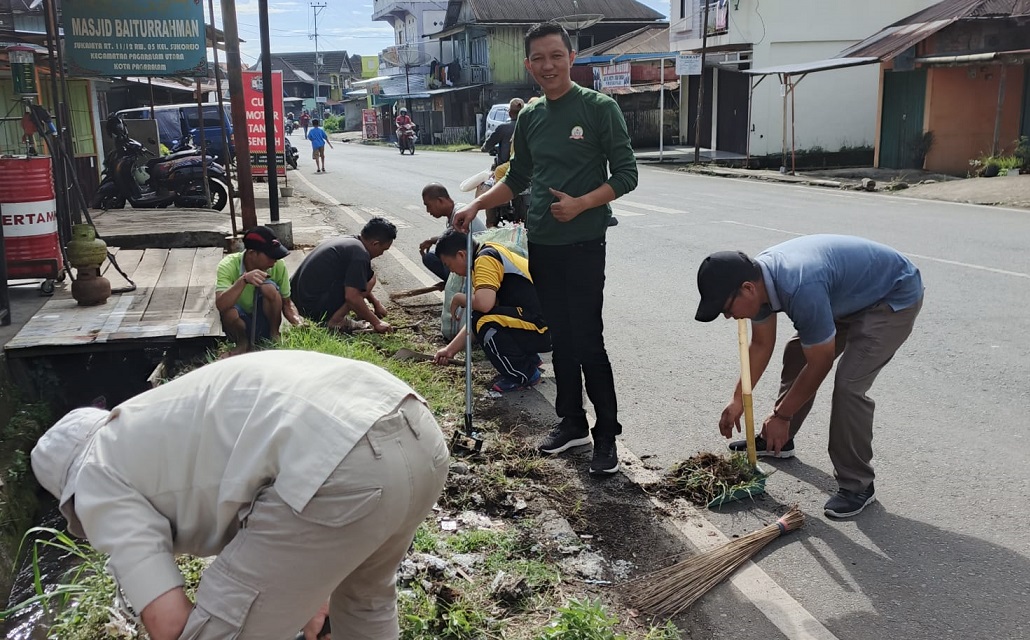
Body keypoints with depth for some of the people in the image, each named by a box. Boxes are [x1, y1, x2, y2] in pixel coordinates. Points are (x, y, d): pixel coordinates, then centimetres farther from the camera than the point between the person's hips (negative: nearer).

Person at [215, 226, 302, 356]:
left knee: (269, 287, -28)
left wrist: (298, 321, -25)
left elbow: (286, 302, -4)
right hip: (240, 323, -1)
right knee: (229, 309, -36)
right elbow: (220, 305, -37)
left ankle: (274, 335, -5)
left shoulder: (278, 265, -16)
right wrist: (243, 280, -50)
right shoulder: (228, 265, -23)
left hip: (265, 321, 1)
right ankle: (243, 343, -5)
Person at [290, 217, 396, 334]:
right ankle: (335, 320, -8)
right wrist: (376, 323, -12)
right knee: (370, 279, -5)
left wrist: (376, 303, 27)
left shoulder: (347, 241, 14)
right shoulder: (360, 254, -15)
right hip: (317, 309, -10)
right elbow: (352, 297, -21)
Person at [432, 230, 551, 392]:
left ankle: (524, 374, -2)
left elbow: (484, 303, -30)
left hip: (543, 329, -10)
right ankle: (529, 360, 22)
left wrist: (458, 298, -7)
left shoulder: (485, 259, -13)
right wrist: (451, 349, 19)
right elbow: (477, 321, 19)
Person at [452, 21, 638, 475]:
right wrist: (476, 205, 8)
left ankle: (607, 435, 6)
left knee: (587, 340, -5)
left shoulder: (599, 108, -6)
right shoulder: (529, 117, 10)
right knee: (561, 337, 12)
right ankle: (572, 423, 24)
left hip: (582, 244, -5)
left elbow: (625, 175, -8)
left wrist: (581, 204, -20)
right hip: (540, 244, 6)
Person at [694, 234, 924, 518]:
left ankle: (858, 485, -4)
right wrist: (738, 400, 5)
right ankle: (777, 439, 31)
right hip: (852, 293, 9)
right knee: (796, 352, 13)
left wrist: (781, 415, -14)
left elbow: (819, 364, -25)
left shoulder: (801, 289, -39)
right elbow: (761, 345, 4)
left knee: (849, 384, -20)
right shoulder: (757, 278, -12)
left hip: (895, 297, -9)